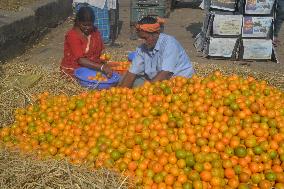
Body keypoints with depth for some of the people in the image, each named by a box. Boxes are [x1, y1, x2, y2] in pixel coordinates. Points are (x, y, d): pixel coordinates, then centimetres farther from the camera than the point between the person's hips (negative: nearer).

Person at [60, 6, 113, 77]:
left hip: (93, 66, 6)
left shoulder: (95, 32, 3)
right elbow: (80, 60, -25)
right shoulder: (72, 35, -17)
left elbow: (101, 52, 6)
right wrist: (102, 67, -35)